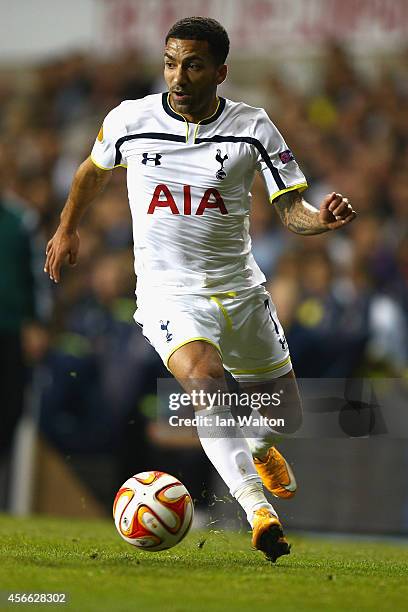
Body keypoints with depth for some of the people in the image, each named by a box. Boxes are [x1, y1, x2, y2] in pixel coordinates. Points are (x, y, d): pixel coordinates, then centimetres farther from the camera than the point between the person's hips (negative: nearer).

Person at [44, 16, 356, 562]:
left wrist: (322, 218, -30)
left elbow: (291, 209, -8)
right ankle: (259, 512, -39)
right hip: (168, 292, -2)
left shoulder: (252, 127, -7)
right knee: (204, 379, -33)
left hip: (240, 288, 3)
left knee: (284, 416, 13)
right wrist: (67, 229, 28)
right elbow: (95, 170, 16)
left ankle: (257, 447, 52)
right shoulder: (130, 120, -6)